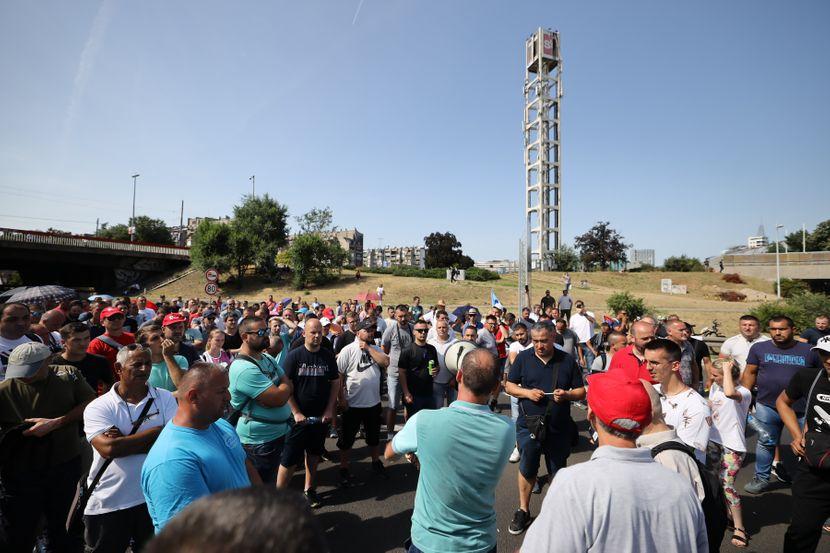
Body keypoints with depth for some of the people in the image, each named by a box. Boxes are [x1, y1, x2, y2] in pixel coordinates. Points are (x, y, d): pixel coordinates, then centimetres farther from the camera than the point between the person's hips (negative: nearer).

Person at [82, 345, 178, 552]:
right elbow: (108, 448, -21)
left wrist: (124, 441, -17)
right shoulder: (98, 407, -7)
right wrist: (154, 434, -17)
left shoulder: (165, 398, -3)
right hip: (107, 504, -1)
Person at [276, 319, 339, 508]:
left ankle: (309, 489, 33)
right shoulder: (294, 355, -10)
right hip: (299, 416, -3)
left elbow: (335, 382, 4)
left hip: (321, 416, 3)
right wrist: (296, 412, -13)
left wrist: (329, 409, -4)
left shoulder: (328, 356, -1)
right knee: (290, 458, 0)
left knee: (314, 454, 16)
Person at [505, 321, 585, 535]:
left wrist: (566, 394, -17)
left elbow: (581, 391, 4)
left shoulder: (567, 360, -1)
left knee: (557, 471, 16)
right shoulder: (523, 358, -2)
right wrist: (527, 392, -15)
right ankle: (523, 511, 30)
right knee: (527, 467, 10)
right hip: (529, 424, 0)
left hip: (559, 427, 1)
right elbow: (509, 386, 3)